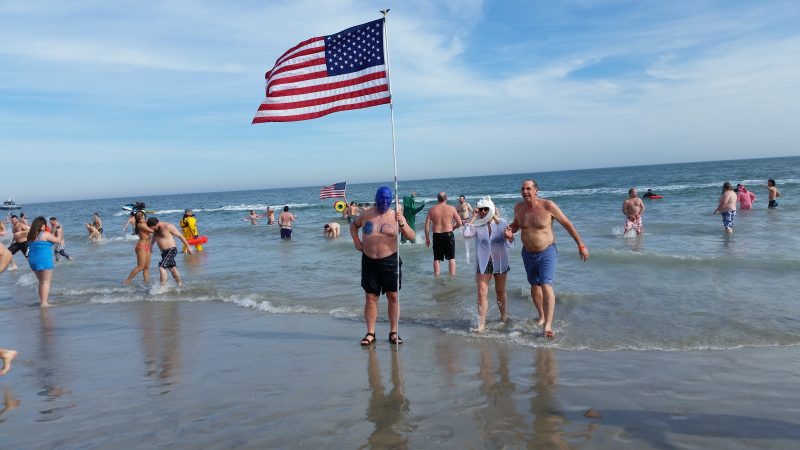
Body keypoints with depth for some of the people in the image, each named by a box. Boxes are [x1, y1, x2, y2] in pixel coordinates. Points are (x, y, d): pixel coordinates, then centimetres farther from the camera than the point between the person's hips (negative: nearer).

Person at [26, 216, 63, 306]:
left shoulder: (31, 235, 9)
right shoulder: (45, 234, -11)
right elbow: (58, 241, -3)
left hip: (33, 260, 7)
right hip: (44, 260, -7)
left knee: (41, 281, 19)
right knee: (46, 281, -4)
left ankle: (42, 301, 22)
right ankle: (44, 302, -10)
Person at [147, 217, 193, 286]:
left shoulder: (167, 226, -17)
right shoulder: (155, 230, 5)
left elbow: (180, 236, -11)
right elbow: (154, 238, 26)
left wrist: (188, 246, -8)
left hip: (171, 250, -8)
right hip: (164, 252, 8)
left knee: (161, 267, -19)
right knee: (172, 269, 17)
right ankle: (180, 285, 30)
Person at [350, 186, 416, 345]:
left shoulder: (396, 216, -2)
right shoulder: (366, 215, 3)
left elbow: (411, 237, -8)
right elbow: (353, 225, 23)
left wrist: (402, 223, -24)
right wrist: (356, 240, 6)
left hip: (390, 261, -1)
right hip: (369, 262, 1)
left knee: (393, 297, 4)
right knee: (370, 298, 5)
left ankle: (393, 332, 16)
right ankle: (370, 333, 14)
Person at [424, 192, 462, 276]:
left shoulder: (432, 209, 2)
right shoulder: (451, 208, -2)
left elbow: (427, 225, 0)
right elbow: (459, 223, -4)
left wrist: (427, 238, 6)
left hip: (437, 235, 2)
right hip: (448, 234, -1)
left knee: (436, 259, 10)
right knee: (451, 258, 8)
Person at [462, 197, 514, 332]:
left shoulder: (502, 224, -6)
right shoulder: (477, 225, -6)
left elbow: (510, 243, -10)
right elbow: (466, 234, -24)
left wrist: (510, 237, -34)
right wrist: (473, 218, -19)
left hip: (499, 262, 1)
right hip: (483, 263, -1)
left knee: (500, 291, 17)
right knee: (482, 293, -9)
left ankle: (503, 316, 38)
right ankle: (481, 323, -6)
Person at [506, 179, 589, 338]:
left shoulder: (548, 206, -17)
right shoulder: (518, 207, -4)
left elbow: (567, 224, -9)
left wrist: (581, 245, -8)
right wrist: (510, 231, -8)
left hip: (547, 252, -5)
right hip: (528, 253, 5)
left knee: (546, 286, -17)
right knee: (534, 286, 17)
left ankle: (548, 325, -16)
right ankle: (541, 316, 38)